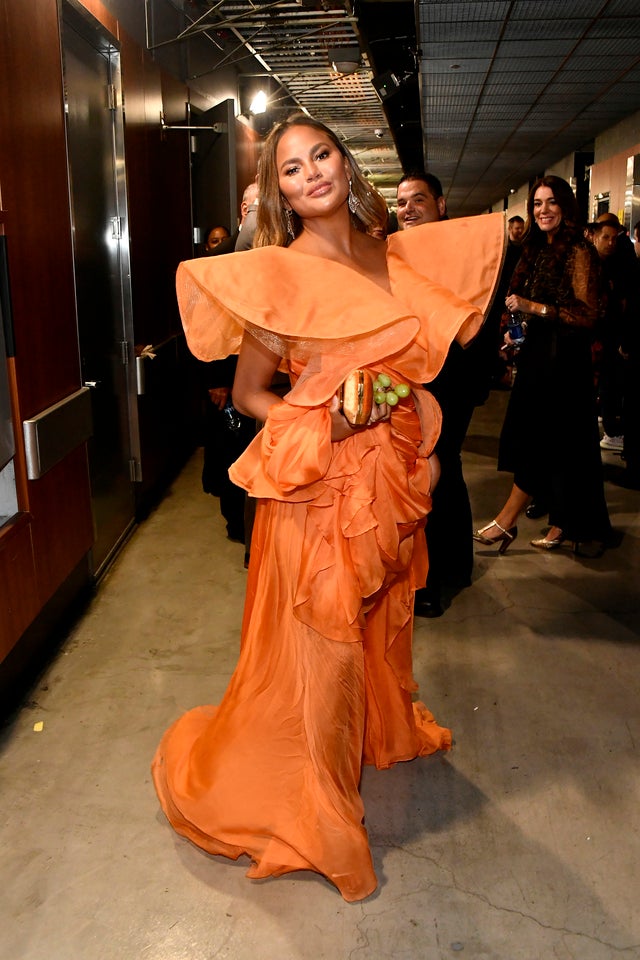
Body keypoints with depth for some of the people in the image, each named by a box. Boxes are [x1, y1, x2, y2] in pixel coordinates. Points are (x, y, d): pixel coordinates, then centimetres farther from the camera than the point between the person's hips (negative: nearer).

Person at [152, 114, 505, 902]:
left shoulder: (396, 258, 5)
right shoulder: (277, 274, -11)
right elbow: (247, 393, -7)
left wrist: (425, 451, 9)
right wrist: (322, 423, -20)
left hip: (390, 477, 6)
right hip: (318, 484, -6)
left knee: (383, 618, 23)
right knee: (321, 639, 6)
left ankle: (385, 729, 52)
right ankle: (312, 802, 29)